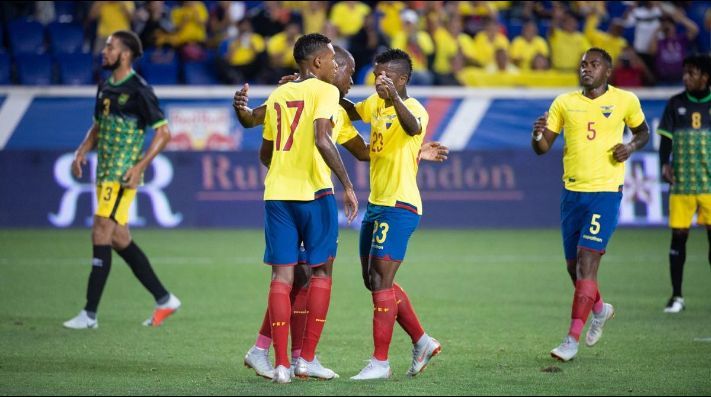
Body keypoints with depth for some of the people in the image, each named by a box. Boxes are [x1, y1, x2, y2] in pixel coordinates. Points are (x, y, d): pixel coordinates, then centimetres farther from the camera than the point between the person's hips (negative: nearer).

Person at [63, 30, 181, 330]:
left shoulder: (139, 90, -12)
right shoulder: (106, 87, 13)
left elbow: (163, 132, -11)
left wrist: (140, 166, -19)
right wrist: (83, 151, 7)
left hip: (123, 176, -9)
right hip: (104, 172, 9)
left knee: (101, 235, -12)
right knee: (120, 239, 12)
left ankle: (90, 314, -11)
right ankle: (164, 299, 21)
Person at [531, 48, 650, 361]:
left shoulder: (625, 101, 1)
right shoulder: (564, 103, 7)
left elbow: (642, 131, 17)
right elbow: (542, 149, 7)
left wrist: (631, 146, -4)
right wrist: (538, 135, -16)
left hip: (606, 192, -4)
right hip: (572, 192, 4)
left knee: (587, 262, -14)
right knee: (574, 266, 12)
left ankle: (573, 339, -14)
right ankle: (600, 309, 42)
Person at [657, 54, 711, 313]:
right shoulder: (676, 104, 5)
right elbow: (665, 137, 4)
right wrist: (664, 164, -12)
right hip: (681, 183, 1)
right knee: (678, 236, -1)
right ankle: (677, 297, 7)